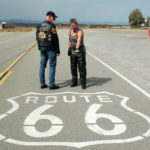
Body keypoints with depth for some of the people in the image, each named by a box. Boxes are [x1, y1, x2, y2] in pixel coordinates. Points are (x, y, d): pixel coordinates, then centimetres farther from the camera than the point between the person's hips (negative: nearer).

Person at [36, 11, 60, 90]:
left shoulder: (40, 26, 10)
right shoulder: (51, 26, -11)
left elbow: (37, 38, 14)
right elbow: (55, 39, -13)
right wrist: (58, 50, -8)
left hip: (42, 49, 7)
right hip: (51, 49, -7)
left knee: (42, 66, 10)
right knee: (52, 66, 0)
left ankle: (42, 84, 16)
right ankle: (51, 85, 2)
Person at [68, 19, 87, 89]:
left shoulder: (80, 31, -18)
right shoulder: (70, 31, 4)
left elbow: (79, 40, -36)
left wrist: (77, 49, -51)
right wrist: (69, 50, 15)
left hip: (80, 51, -6)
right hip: (73, 51, 6)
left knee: (82, 67, -5)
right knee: (73, 67, 8)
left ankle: (83, 83, 3)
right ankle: (74, 82, 20)